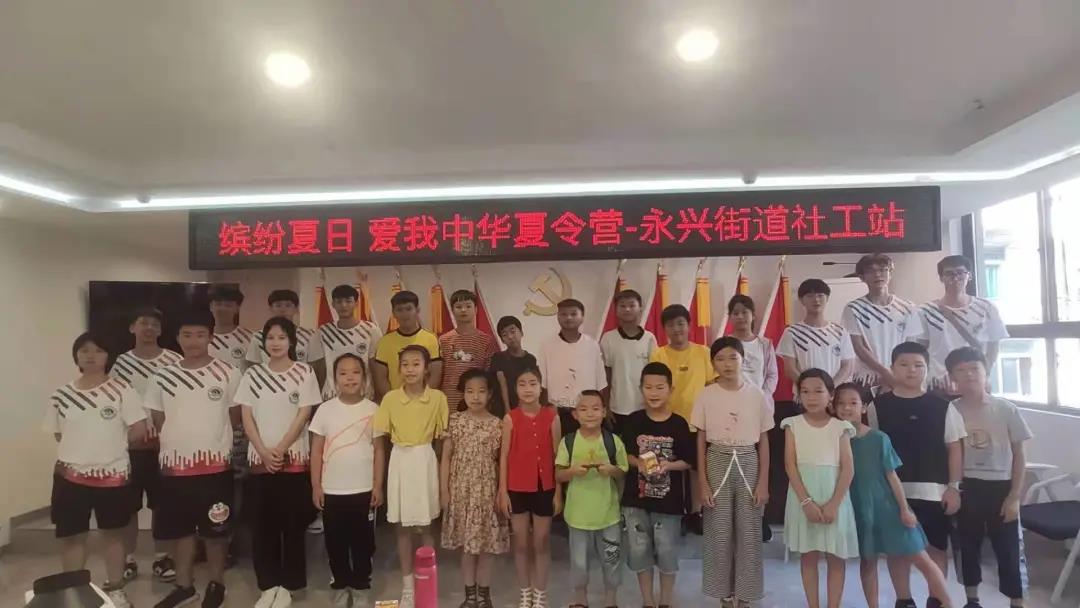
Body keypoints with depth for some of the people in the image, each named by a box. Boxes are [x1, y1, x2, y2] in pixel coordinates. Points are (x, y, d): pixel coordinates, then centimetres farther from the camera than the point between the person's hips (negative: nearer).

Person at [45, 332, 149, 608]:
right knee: (72, 536, 10)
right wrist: (92, 444, 4)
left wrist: (112, 443, 0)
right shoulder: (61, 395, 2)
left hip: (113, 473, -2)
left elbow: (139, 429, -9)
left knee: (113, 533, 12)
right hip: (71, 474, 2)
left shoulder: (121, 389, -8)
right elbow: (59, 434, 13)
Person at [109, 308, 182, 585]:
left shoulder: (174, 361, -3)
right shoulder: (121, 362, 1)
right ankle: (128, 559, 23)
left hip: (165, 443, -1)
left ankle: (161, 557, 21)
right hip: (130, 444, 1)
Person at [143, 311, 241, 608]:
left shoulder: (228, 374, -4)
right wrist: (177, 441, 5)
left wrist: (214, 437, 2)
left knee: (215, 528, 7)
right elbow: (157, 419, 12)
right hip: (175, 465, 3)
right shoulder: (163, 377, 4)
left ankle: (216, 583, 25)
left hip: (215, 464, -3)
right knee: (180, 528, 14)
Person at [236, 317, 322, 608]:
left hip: (294, 457, -2)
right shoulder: (252, 374, 5)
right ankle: (268, 584, 18)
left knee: (293, 523, 3)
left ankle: (287, 585, 16)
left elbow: (304, 415, -7)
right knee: (262, 524, 6)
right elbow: (247, 417, 2)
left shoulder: (304, 372, -3)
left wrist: (280, 450, -12)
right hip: (260, 458, 2)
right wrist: (264, 451, -10)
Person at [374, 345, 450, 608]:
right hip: (400, 461, 1)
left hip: (425, 461, -1)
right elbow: (381, 433, -1)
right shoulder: (390, 398, -5)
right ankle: (408, 585, 24)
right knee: (402, 527, 11)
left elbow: (442, 435, 0)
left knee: (425, 527, 9)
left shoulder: (438, 398, -7)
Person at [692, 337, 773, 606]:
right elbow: (701, 441, -1)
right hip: (718, 463, 0)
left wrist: (763, 482, -1)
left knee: (749, 532, 6)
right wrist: (703, 482, -4)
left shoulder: (757, 395, -2)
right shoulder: (706, 396, -5)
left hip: (748, 463, 1)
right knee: (719, 532, 6)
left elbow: (763, 441, 2)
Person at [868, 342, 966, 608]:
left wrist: (953, 486, -3)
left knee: (937, 546, 10)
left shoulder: (942, 406, -1)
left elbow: (954, 448, 2)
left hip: (934, 489, 0)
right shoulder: (878, 406, -2)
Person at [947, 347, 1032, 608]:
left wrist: (1014, 496, -5)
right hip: (965, 488, 1)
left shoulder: (1006, 410, -6)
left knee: (1008, 550, 4)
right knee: (968, 547, 13)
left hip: (1000, 488, -1)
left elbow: (1018, 456, -1)